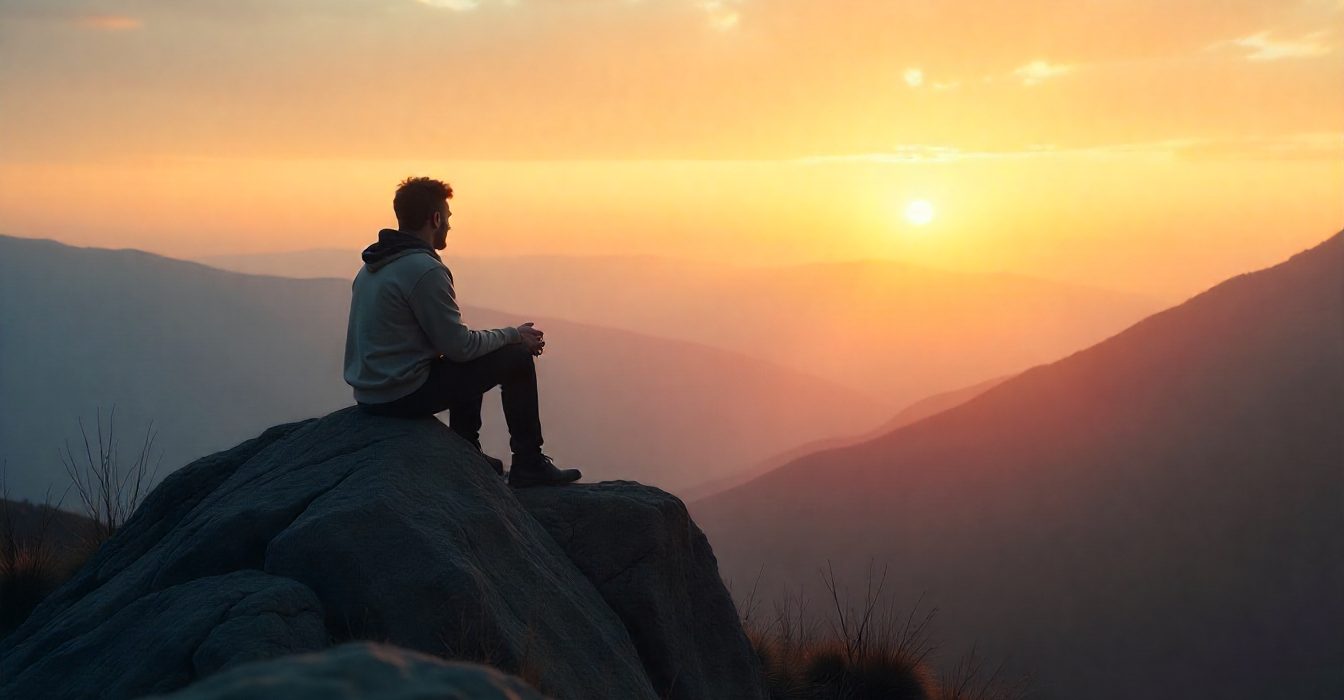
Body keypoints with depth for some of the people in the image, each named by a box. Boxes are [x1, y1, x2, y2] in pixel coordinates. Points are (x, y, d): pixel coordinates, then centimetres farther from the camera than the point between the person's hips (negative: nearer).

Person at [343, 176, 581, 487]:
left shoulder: (374, 265, 11)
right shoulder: (425, 269, -19)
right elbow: (459, 346, -16)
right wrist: (515, 335, -1)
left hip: (370, 392, 10)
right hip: (403, 396, -10)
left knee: (469, 358, 30)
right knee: (517, 359, -2)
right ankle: (529, 465, 7)